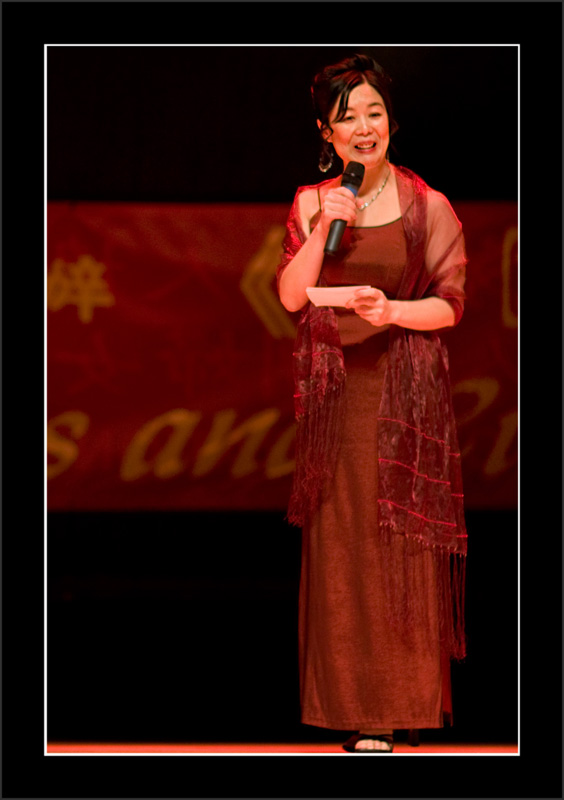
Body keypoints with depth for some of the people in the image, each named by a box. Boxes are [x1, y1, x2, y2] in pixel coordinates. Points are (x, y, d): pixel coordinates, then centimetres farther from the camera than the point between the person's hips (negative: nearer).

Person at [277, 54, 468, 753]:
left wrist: (393, 311, -19)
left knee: (401, 545, -2)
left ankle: (398, 702, 8)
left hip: (404, 392, -2)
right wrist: (323, 230, -13)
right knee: (338, 543, 2)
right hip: (335, 393, 2)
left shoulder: (427, 207, 0)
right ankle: (350, 701, 10)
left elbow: (450, 304, -1)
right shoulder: (310, 205, 7)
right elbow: (290, 296, 0)